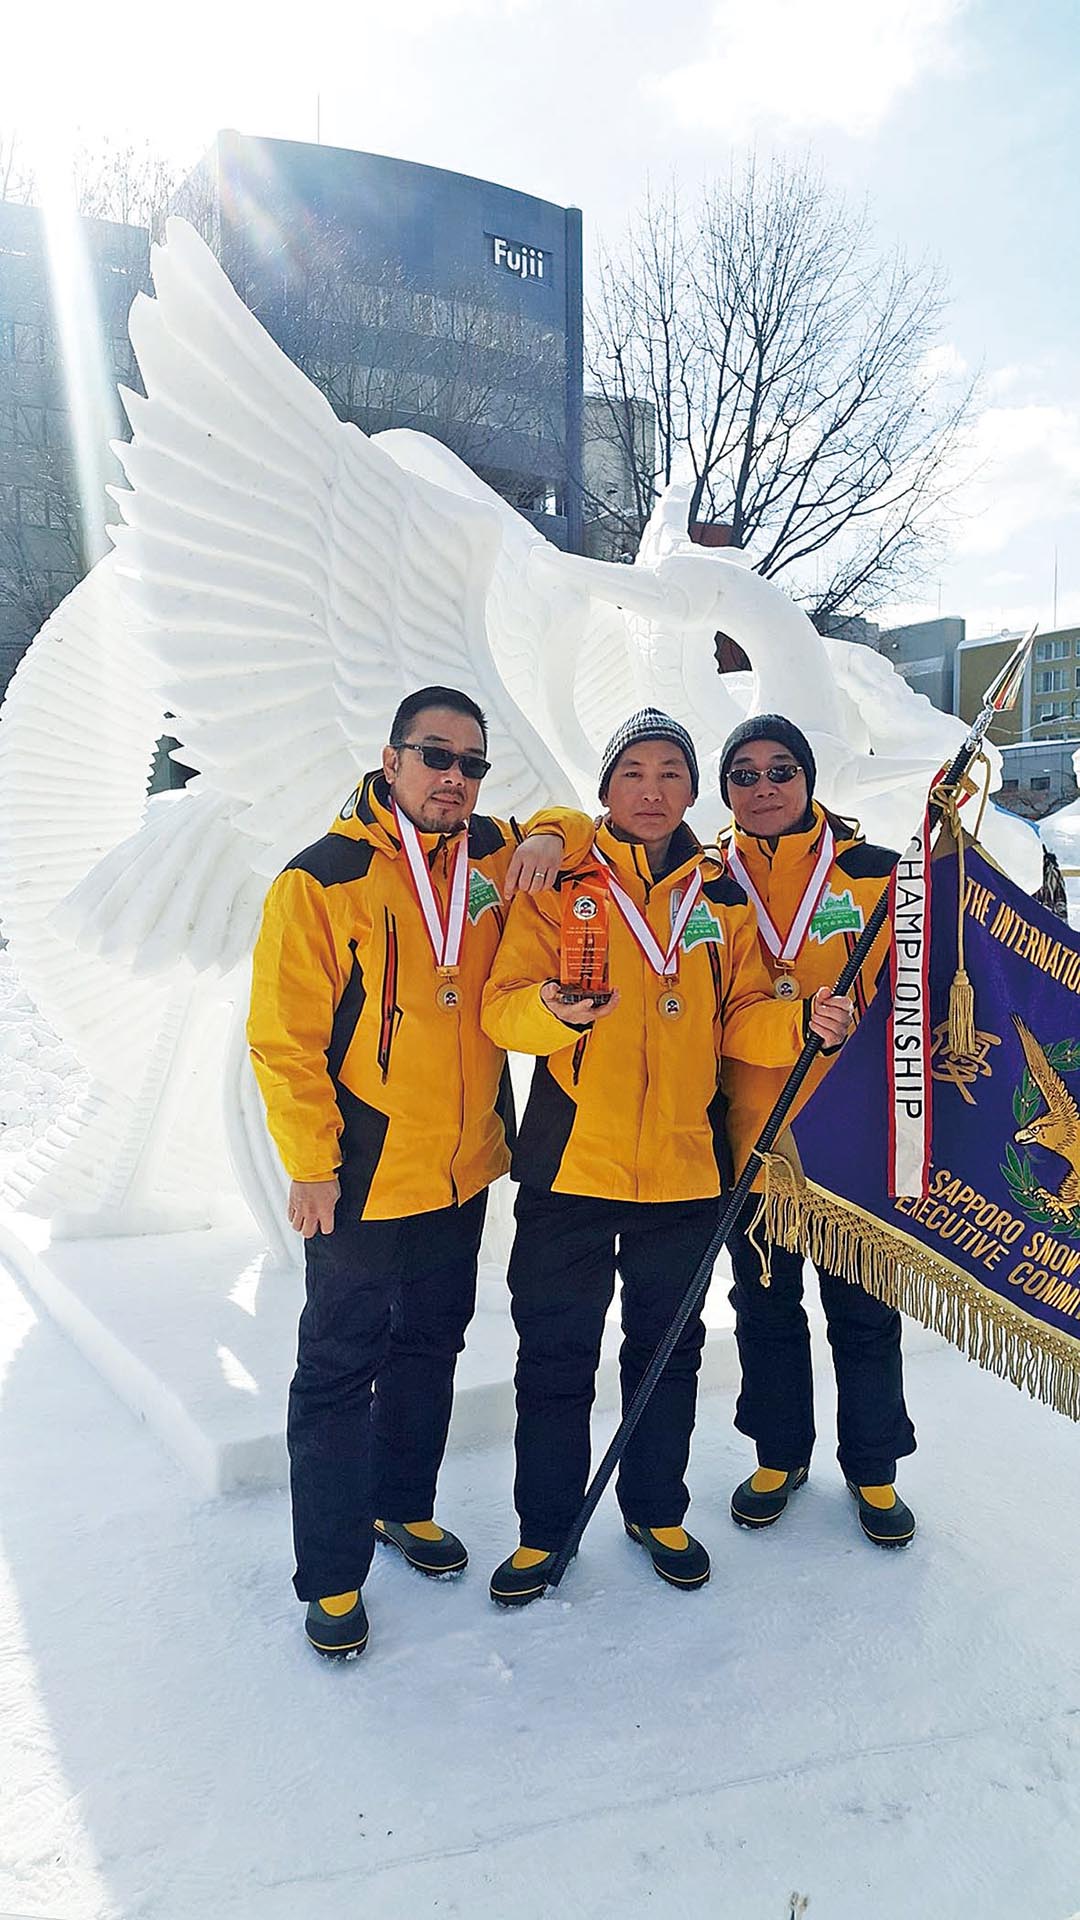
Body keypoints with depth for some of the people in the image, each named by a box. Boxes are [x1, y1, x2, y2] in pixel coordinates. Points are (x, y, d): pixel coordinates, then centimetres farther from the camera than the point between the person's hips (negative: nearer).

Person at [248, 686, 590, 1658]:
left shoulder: (491, 856, 1)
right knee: (340, 1371, 6)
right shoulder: (322, 879, -13)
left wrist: (551, 835, -6)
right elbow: (285, 1037, -12)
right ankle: (332, 1575, 23)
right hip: (362, 1179, -5)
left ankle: (404, 1504, 43)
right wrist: (311, 1162, -13)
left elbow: (578, 830, 18)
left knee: (431, 1346, 21)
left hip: (463, 1172, 6)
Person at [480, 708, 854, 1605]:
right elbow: (502, 1006, -7)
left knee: (668, 1348, 16)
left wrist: (802, 1020, -14)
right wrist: (552, 1011, -29)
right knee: (556, 1353, 7)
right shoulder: (559, 886, -1)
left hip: (684, 1168, 2)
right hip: (570, 1162, -2)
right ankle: (545, 1528, 28)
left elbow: (738, 1021, 6)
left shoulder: (724, 899, 7)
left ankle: (657, 1509, 38)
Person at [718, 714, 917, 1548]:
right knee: (765, 1305, 17)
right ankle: (780, 1453, 39)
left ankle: (873, 1465, 35)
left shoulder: (874, 873, -3)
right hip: (748, 1136, 2)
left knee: (862, 1308, 12)